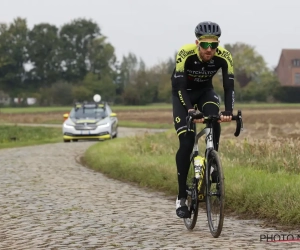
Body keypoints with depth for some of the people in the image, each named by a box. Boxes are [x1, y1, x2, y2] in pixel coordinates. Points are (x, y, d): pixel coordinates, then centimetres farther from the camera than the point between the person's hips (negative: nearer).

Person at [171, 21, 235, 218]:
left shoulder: (224, 56, -26)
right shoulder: (185, 54, -33)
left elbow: (229, 87, -27)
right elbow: (179, 87, -34)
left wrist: (228, 111, -43)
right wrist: (190, 110, -48)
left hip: (205, 91, 2)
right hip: (183, 93, -2)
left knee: (215, 122, -31)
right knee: (186, 143, -15)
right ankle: (182, 197, -6)